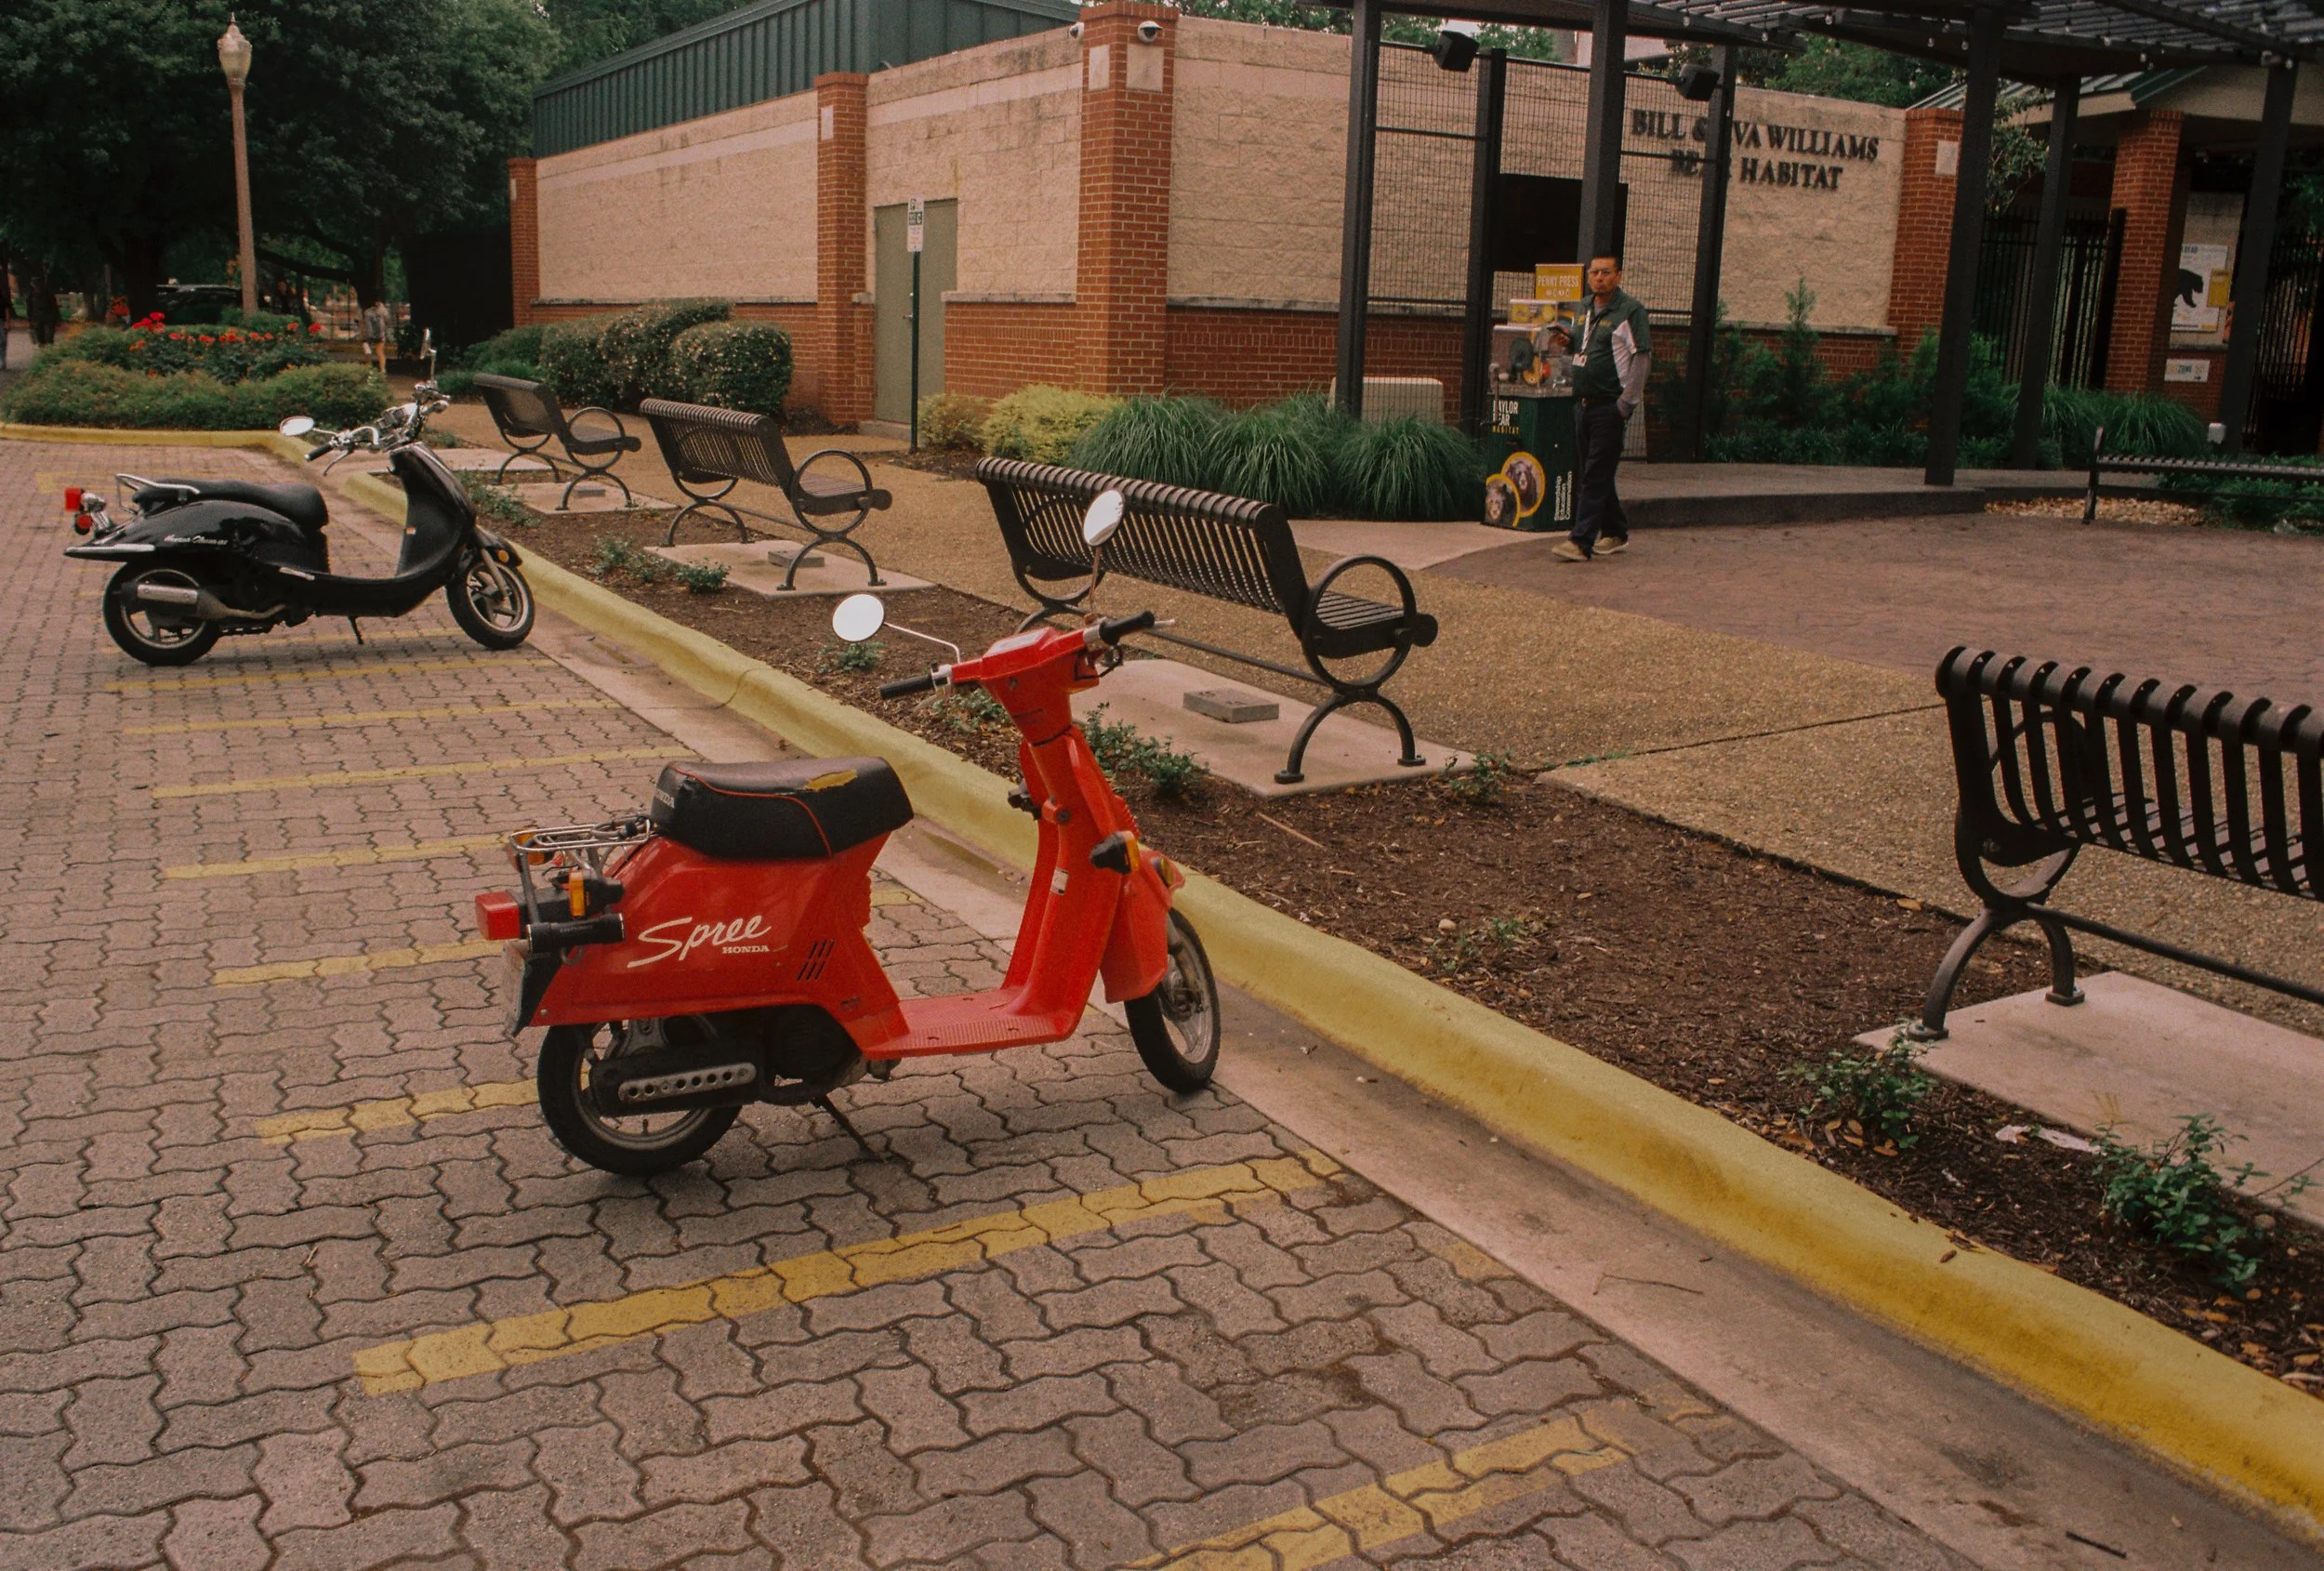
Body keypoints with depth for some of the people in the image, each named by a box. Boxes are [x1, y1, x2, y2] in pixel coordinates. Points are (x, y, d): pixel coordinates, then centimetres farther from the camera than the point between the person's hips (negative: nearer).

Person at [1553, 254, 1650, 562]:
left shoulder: (1631, 311, -7)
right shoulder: (1584, 310, 15)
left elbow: (1642, 357, -12)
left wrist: (1627, 404, -16)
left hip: (1610, 407, -8)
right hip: (1583, 405, 8)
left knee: (1595, 477, -9)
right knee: (1587, 475, 12)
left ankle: (1581, 542, -11)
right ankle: (1615, 533, 26)